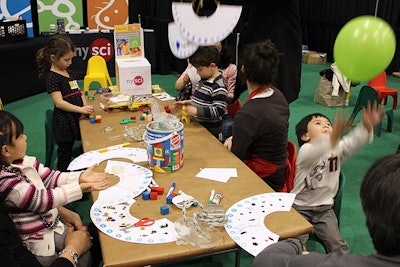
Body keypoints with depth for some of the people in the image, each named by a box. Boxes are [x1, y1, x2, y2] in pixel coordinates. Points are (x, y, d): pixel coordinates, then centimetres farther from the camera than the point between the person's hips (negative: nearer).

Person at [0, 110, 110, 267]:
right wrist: (83, 187, -27)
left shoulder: (22, 161, -7)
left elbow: (50, 178, -1)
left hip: (52, 224, 7)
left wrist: (80, 177, -14)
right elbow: (44, 200, -28)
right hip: (37, 243, -7)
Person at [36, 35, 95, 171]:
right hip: (64, 123, -8)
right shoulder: (52, 77, -14)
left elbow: (78, 92, 17)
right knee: (64, 156, 4)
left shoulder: (69, 73, 12)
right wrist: (81, 109, -25)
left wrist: (85, 105, -3)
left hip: (76, 119, 8)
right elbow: (59, 103, -21)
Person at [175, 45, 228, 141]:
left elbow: (219, 110, -26)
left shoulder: (219, 87, -23)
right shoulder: (204, 80, 6)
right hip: (198, 126, 9)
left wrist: (196, 111, -29)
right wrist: (188, 102, 6)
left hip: (211, 130, -9)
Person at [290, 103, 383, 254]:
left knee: (339, 247, 0)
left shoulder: (337, 149, -1)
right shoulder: (305, 150, -17)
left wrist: (367, 127, -42)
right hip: (300, 206, -4)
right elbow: (315, 152, -42)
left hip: (324, 208, 4)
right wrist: (332, 139, -62)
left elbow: (352, 143, -22)